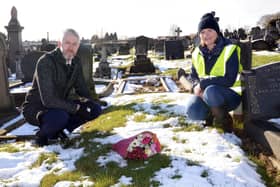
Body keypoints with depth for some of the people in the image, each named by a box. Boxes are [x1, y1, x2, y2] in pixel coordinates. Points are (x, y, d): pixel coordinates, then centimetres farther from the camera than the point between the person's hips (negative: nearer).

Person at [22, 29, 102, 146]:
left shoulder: (76, 62, -3)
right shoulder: (45, 62, -25)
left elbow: (81, 87, 10)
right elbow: (48, 100, -32)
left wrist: (88, 100, -10)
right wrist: (76, 108, -30)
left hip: (60, 106, 7)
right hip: (36, 108, -7)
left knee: (95, 109, -7)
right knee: (61, 117, -38)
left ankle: (57, 129, 4)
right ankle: (42, 134, -5)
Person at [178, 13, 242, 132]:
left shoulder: (230, 50, -13)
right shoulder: (197, 53, 3)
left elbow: (229, 80, -22)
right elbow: (192, 76, 8)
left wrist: (203, 83, -23)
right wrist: (196, 87, -15)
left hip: (230, 95, -4)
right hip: (204, 94, 4)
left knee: (211, 91, -38)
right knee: (192, 112, -26)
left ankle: (225, 121, -11)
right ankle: (211, 113, 9)